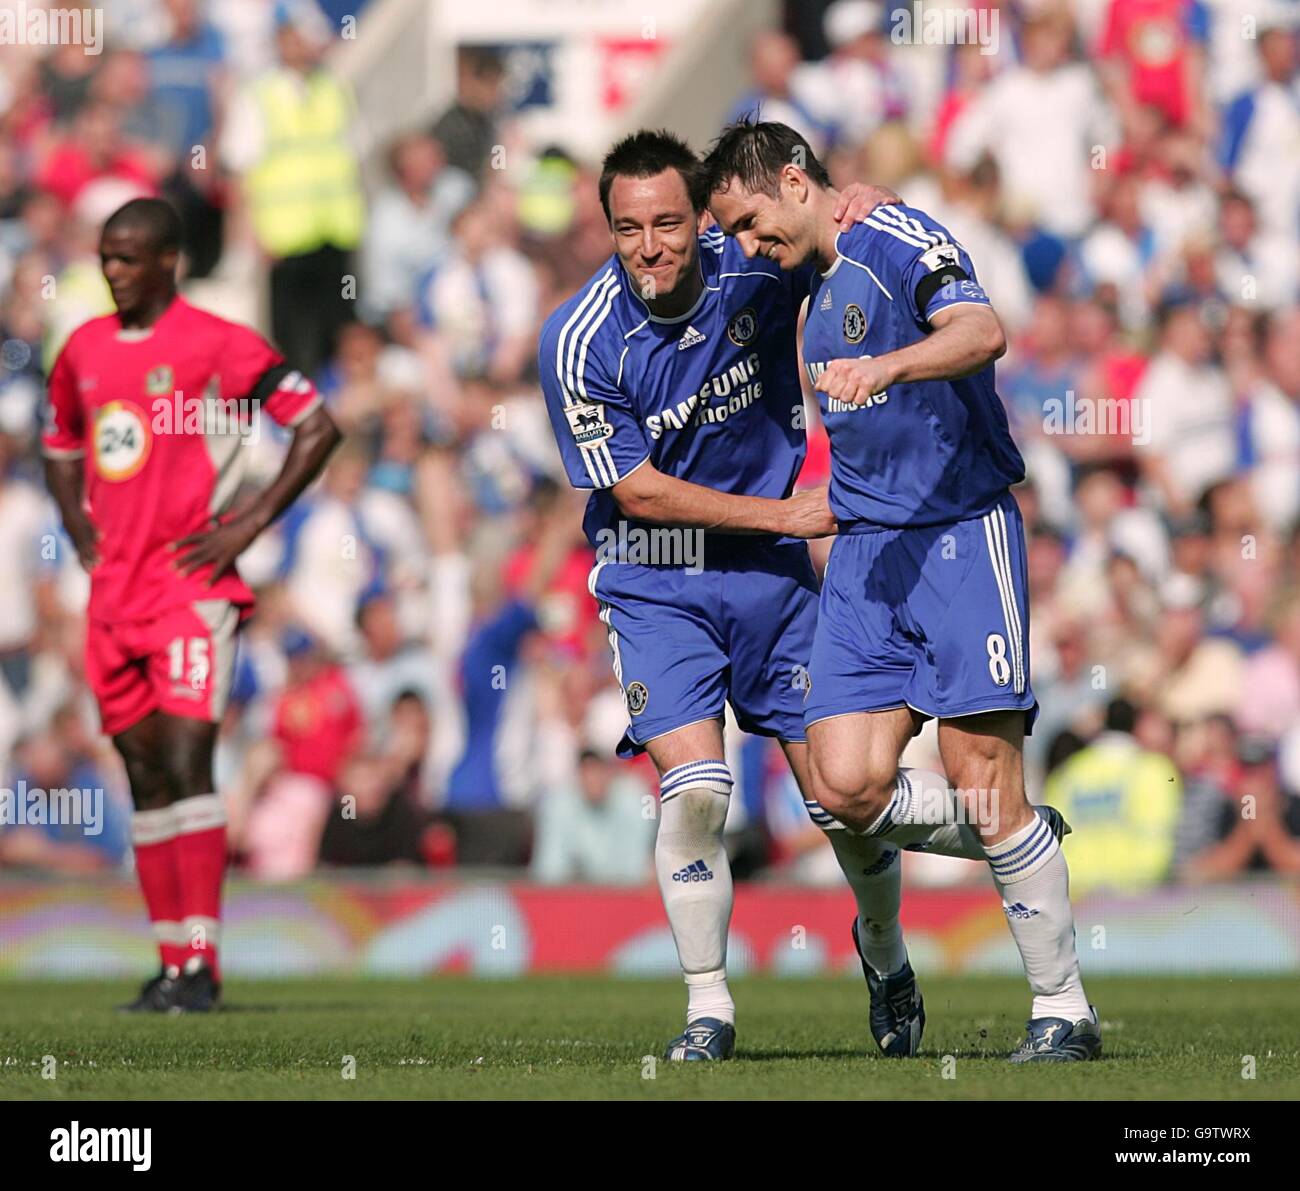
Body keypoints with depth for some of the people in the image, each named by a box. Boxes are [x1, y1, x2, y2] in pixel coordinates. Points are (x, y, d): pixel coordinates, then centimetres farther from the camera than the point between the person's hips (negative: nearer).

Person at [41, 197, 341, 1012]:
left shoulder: (218, 347, -8)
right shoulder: (84, 352, 11)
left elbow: (318, 428, -6)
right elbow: (62, 447, 29)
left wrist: (251, 523, -10)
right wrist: (80, 529, 13)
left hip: (194, 584, -6)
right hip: (114, 591, 6)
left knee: (186, 759, -14)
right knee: (144, 775, 8)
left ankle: (201, 963, -14)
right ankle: (173, 961, 14)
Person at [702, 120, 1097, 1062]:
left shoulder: (897, 240, -8)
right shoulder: (816, 286, 18)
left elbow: (982, 332, -28)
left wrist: (885, 367, -44)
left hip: (961, 535, -8)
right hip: (865, 555, 8)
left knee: (985, 784, -10)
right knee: (845, 787, -7)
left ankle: (1064, 1010, 1)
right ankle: (1026, 845, 18)